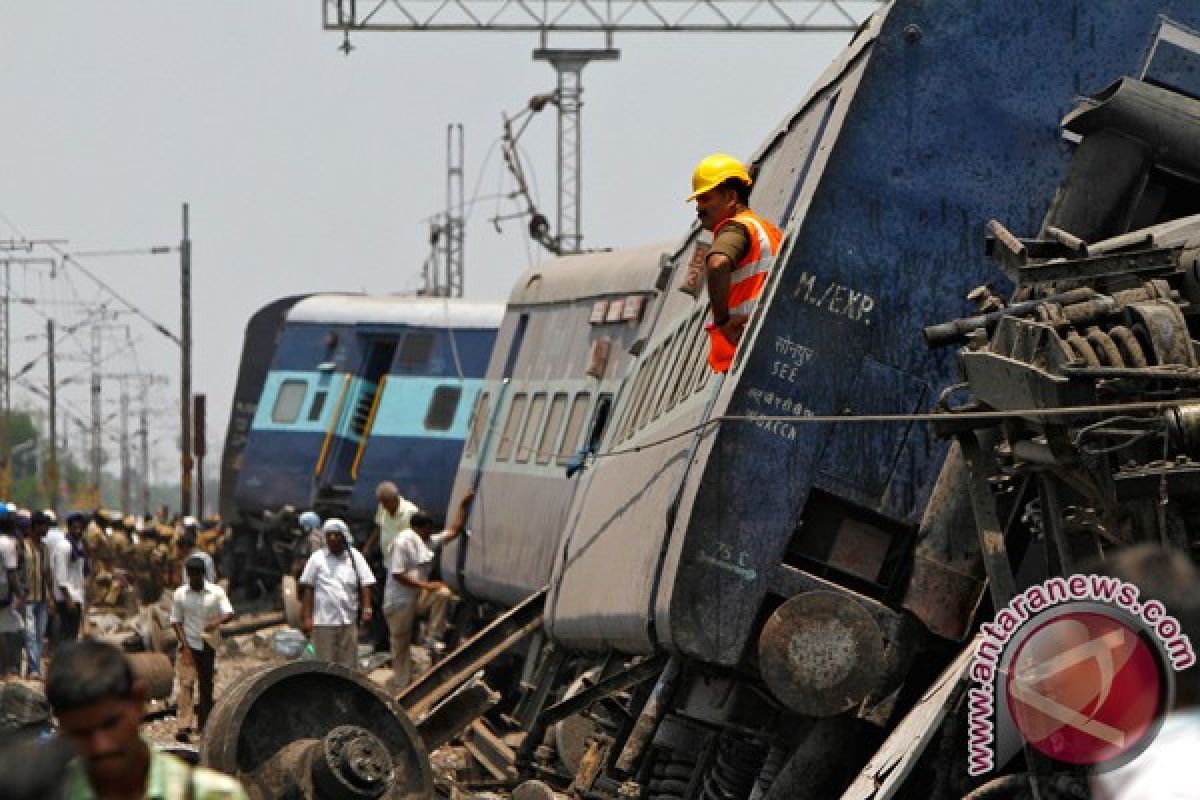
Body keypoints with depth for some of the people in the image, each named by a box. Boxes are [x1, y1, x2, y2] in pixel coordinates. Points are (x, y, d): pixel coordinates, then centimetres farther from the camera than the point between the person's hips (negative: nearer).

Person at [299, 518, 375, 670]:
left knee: (348, 665, 4)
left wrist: (367, 608, -11)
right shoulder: (317, 558, 3)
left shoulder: (354, 558, 6)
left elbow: (365, 585, 4)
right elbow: (307, 589, 2)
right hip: (323, 622, -2)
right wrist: (307, 617, -4)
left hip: (348, 621, 2)